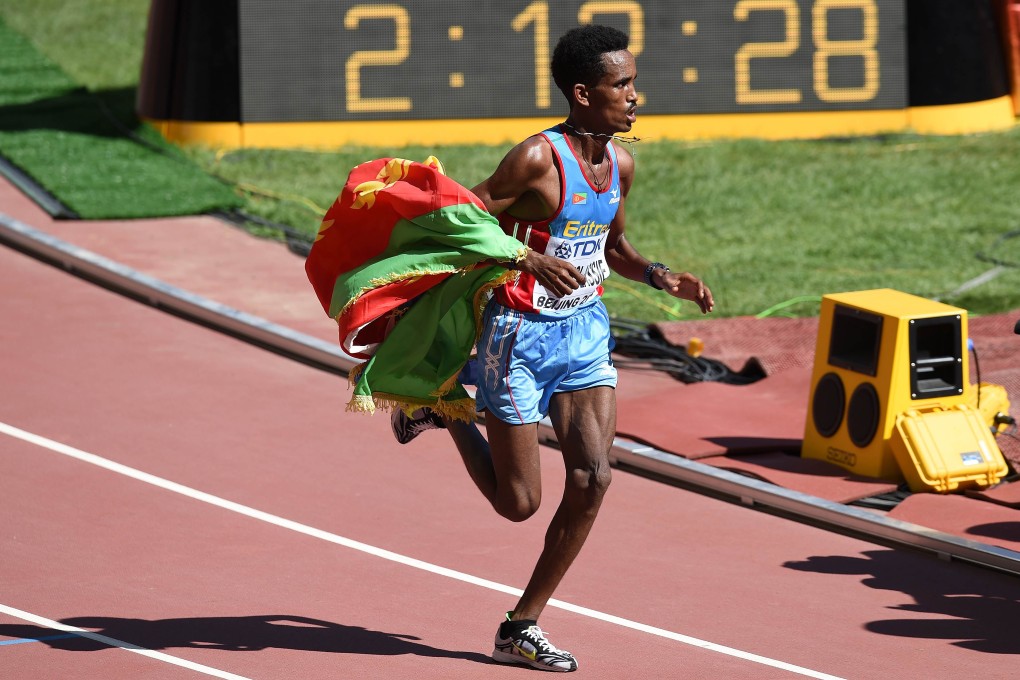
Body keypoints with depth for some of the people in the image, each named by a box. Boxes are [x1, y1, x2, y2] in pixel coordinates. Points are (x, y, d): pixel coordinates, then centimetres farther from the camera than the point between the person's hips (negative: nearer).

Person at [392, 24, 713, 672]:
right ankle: (446, 411, 30)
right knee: (520, 502, 1)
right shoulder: (537, 159, -20)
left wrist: (662, 277, 3)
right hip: (523, 334, -6)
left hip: (586, 330, 6)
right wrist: (532, 260, -30)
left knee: (592, 479, -8)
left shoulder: (621, 164, 4)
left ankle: (522, 627, 4)